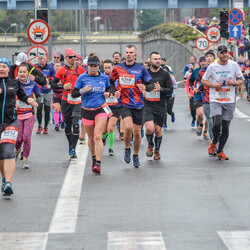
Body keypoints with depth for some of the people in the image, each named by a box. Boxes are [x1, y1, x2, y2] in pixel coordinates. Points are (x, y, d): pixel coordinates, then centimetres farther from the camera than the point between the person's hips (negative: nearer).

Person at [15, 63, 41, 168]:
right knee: (19, 138, -5)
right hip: (17, 115, 0)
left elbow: (39, 96, 14)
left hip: (29, 114, 0)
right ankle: (17, 150, 31)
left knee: (27, 137, -12)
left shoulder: (32, 84, -1)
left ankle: (25, 159, 2)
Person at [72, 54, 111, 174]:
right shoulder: (82, 78, -2)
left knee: (97, 136, -15)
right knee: (91, 138, 11)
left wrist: (107, 93, -1)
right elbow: (73, 94, -1)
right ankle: (94, 158, 35)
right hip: (87, 111, 1)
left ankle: (98, 164, -20)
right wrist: (83, 90, -19)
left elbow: (109, 88, 22)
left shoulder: (104, 77, 3)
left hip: (101, 109, -1)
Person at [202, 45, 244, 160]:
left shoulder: (234, 65, 2)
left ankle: (220, 151, 18)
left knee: (226, 127, 2)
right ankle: (214, 142, 11)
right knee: (217, 123, -20)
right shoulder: (212, 66, -1)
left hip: (229, 101, 2)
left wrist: (233, 83, -12)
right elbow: (203, 80, 9)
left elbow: (241, 81, 10)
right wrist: (214, 85, -9)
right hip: (215, 100, -2)